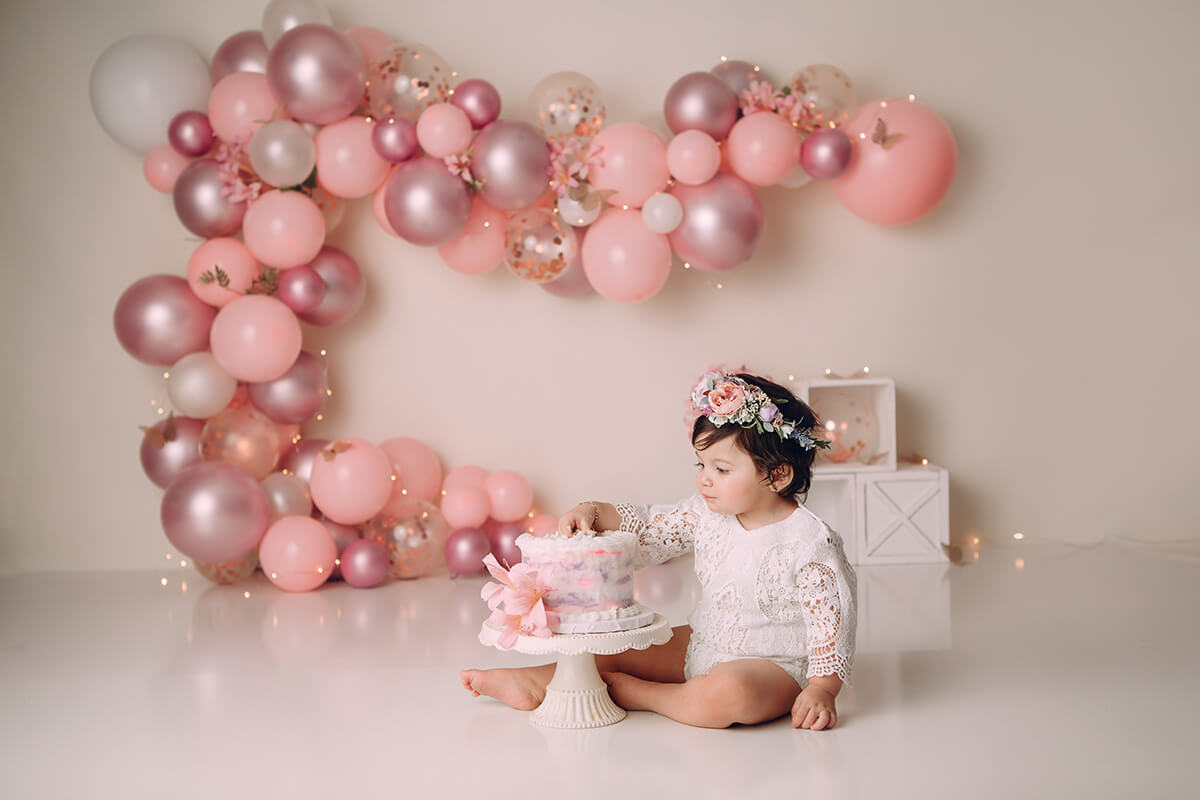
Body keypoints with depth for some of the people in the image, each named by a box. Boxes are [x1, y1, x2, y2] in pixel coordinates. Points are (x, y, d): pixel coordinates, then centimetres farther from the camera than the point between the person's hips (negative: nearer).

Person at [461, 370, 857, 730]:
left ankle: (632, 693, -15)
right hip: (702, 644, 7)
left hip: (773, 666, -7)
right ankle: (537, 683, 15)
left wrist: (822, 690, -21)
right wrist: (592, 513, -10)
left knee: (728, 693, -36)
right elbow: (647, 527, 6)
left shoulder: (809, 542, -21)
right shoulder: (706, 513, -1)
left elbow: (832, 618, -17)